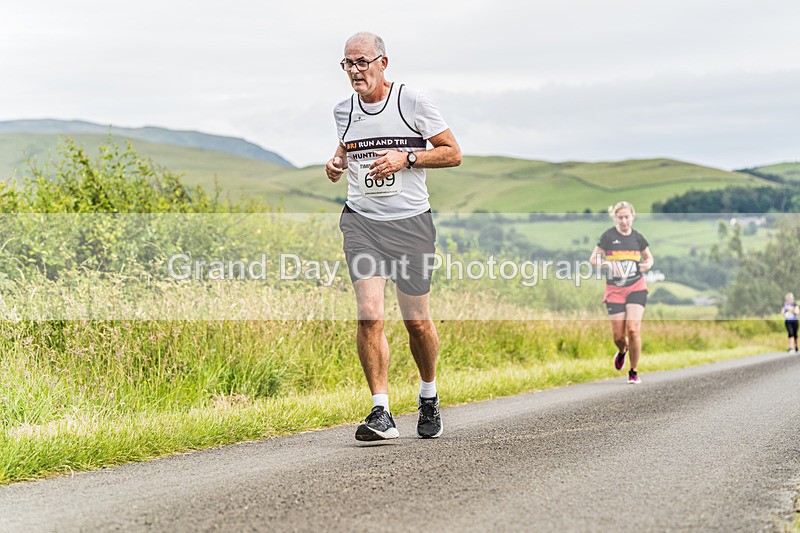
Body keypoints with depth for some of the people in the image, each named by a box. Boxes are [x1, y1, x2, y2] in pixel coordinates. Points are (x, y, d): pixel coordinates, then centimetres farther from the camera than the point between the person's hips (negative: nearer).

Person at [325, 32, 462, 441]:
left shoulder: (412, 102, -5)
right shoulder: (343, 111, 7)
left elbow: (453, 154, -1)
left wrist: (406, 157, -14)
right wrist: (335, 163, 4)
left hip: (410, 222, -2)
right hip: (361, 222, 2)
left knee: (417, 321, 6)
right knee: (369, 314, -15)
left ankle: (428, 397, 33)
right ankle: (381, 414, -10)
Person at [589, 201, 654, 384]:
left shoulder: (637, 237, 4)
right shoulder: (608, 236, -2)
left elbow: (649, 257, 20)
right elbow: (593, 259, -1)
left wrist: (648, 264, -4)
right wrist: (607, 264, -21)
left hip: (636, 288, 0)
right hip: (614, 290, 0)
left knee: (633, 329, -14)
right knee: (618, 336, -1)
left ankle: (634, 372, 1)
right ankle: (622, 351, 38)